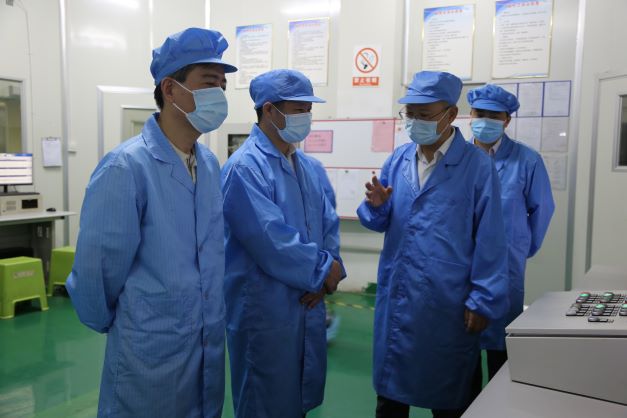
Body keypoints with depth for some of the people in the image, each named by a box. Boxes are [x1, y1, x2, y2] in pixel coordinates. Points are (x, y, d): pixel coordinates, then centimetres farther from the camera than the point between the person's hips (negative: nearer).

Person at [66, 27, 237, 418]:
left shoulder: (211, 163, 1)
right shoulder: (126, 167, -21)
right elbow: (98, 265, -15)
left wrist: (210, 317, 14)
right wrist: (107, 323, 0)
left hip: (211, 341, 6)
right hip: (152, 347, -6)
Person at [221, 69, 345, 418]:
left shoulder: (306, 166, 9)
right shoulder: (245, 167, -19)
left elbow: (329, 222, 9)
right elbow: (272, 241, -25)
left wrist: (330, 267, -9)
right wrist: (323, 270, -14)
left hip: (309, 304, 8)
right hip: (265, 309, -8)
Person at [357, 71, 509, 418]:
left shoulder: (477, 165, -9)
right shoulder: (398, 159, 4)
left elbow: (489, 242, -9)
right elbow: (379, 223, 9)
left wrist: (483, 302, -9)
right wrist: (376, 205, -13)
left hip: (447, 303, -4)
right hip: (395, 297, 4)